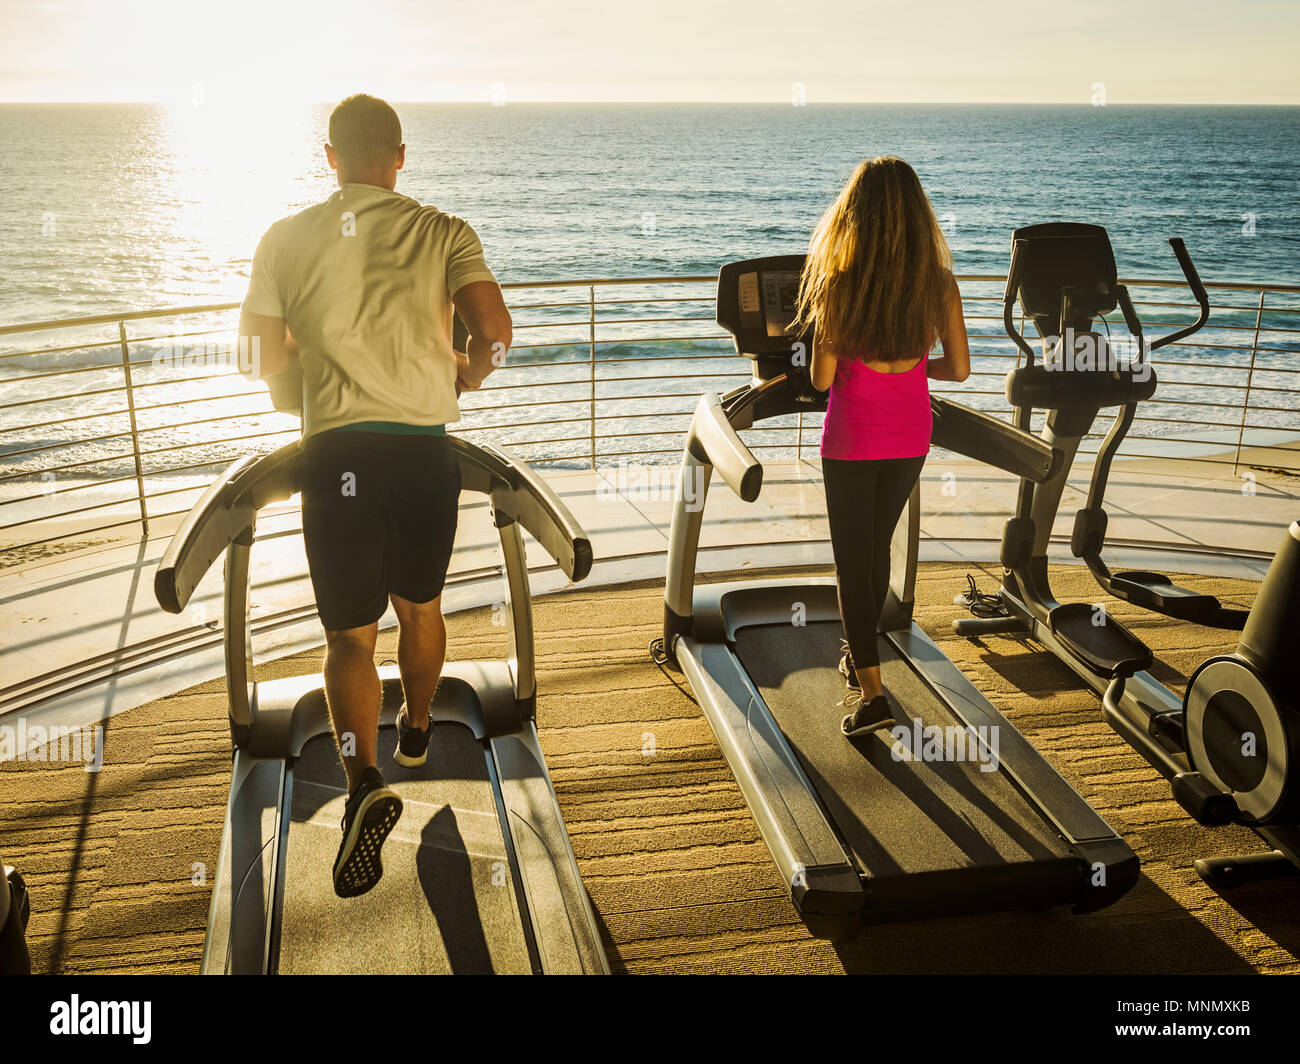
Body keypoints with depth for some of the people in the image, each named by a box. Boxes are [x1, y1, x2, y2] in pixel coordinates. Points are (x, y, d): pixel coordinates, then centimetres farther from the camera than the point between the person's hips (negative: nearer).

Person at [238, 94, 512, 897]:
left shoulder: (287, 240, 6)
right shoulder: (443, 233, 4)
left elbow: (264, 361, 8)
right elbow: (497, 335, -8)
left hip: (336, 453, -1)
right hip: (425, 447, 1)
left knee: (350, 634, 5)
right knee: (421, 608, 24)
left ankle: (366, 783, -16)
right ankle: (416, 732, 46)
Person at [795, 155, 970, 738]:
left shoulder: (838, 284, -16)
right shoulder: (938, 282, -7)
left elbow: (821, 379, -14)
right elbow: (958, 368, -2)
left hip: (852, 438, -4)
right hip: (910, 436, 4)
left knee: (851, 559, 5)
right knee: (877, 546, 22)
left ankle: (870, 691, -1)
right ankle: (859, 654, 39)